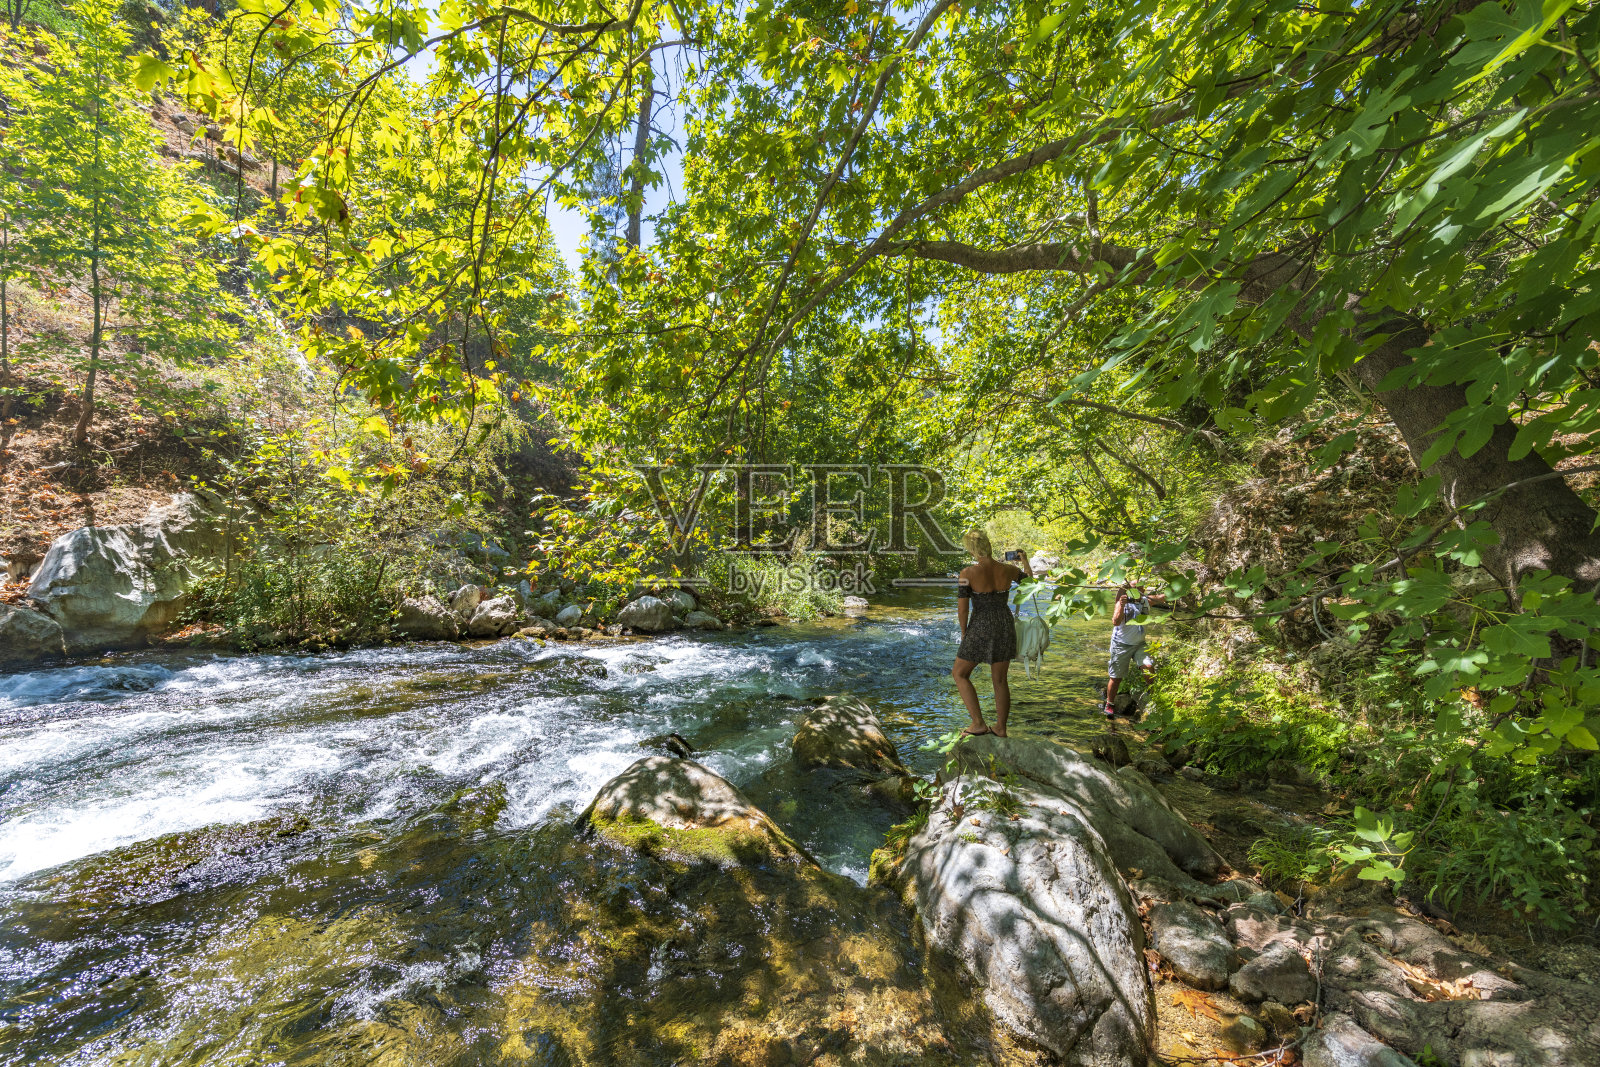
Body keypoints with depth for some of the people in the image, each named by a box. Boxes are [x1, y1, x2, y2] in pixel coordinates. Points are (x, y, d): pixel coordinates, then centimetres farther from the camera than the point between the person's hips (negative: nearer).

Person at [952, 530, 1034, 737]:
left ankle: (978, 723, 7)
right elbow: (1029, 578, 20)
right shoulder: (1008, 570, -3)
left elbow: (962, 608, -16)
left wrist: (964, 632, 1)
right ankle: (1001, 728, 28)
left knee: (959, 674, 13)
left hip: (980, 628, -5)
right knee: (999, 680, 19)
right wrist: (1024, 560, 38)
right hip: (1005, 627, 5)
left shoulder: (968, 573, -16)